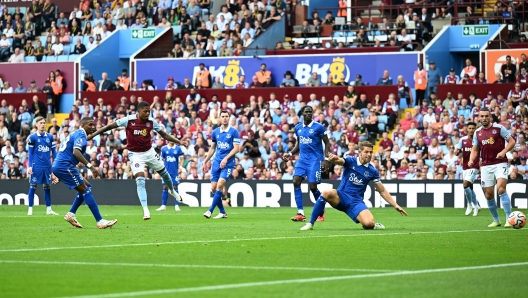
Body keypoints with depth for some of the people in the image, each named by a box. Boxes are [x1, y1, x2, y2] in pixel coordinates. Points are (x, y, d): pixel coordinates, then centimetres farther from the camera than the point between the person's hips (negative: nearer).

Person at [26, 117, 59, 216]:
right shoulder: (33, 137, -3)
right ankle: (30, 209, 4)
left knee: (47, 187, 8)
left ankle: (49, 209, 12)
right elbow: (30, 153, -1)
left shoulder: (50, 137, 6)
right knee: (33, 186, -1)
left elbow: (53, 152, 11)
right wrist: (29, 166, -7)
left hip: (47, 166, 3)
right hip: (36, 166, -3)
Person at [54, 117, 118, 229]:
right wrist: (90, 166, -32)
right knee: (86, 190, -10)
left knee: (86, 186, 15)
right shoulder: (80, 135, -9)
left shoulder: (75, 134, 23)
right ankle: (100, 221, -16)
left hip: (58, 166, 10)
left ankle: (71, 214, 10)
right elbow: (76, 152, -26)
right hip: (65, 166, -10)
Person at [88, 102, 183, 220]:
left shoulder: (151, 122, -8)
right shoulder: (128, 120, -18)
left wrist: (179, 142, -4)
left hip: (149, 152, 4)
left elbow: (164, 135, 3)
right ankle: (145, 210, -15)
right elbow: (110, 126, -11)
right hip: (135, 154, -4)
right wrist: (93, 135, -11)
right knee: (140, 180, -16)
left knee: (163, 172, 18)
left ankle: (172, 190, 51)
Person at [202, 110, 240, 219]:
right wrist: (205, 161, 16)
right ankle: (222, 212, 11)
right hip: (216, 163, 5)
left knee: (220, 185, -19)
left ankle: (210, 210, -16)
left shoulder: (234, 131, -3)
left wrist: (226, 159, -19)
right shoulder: (215, 132, 10)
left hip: (228, 163, -5)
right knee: (213, 188, -1)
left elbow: (236, 148, -8)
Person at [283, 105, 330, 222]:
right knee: (296, 182, -13)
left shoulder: (319, 127, -6)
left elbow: (327, 143, -2)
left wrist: (326, 159, -11)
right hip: (302, 159, 5)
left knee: (312, 187, -8)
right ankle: (300, 213, -10)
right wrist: (290, 154, 7)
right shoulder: (298, 128, 9)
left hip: (315, 160, -5)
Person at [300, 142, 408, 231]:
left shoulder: (372, 171, 4)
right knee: (327, 193, -36)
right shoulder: (350, 161, -2)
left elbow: (382, 191, 11)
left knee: (369, 223, -28)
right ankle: (310, 223, -22)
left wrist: (396, 205, 3)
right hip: (341, 197, -1)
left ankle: (371, 225, 14)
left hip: (356, 202, 1)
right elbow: (340, 160, -26)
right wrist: (334, 158, -51)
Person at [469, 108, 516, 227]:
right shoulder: (477, 132, 10)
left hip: (500, 163, -5)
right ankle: (496, 220, 20)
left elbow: (512, 142, -2)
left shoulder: (499, 128, -3)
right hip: (486, 166, 5)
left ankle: (509, 219, -19)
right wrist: (471, 160, -3)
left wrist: (503, 152, -19)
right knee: (488, 194, 3)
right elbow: (475, 150, 17)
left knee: (501, 188, -22)